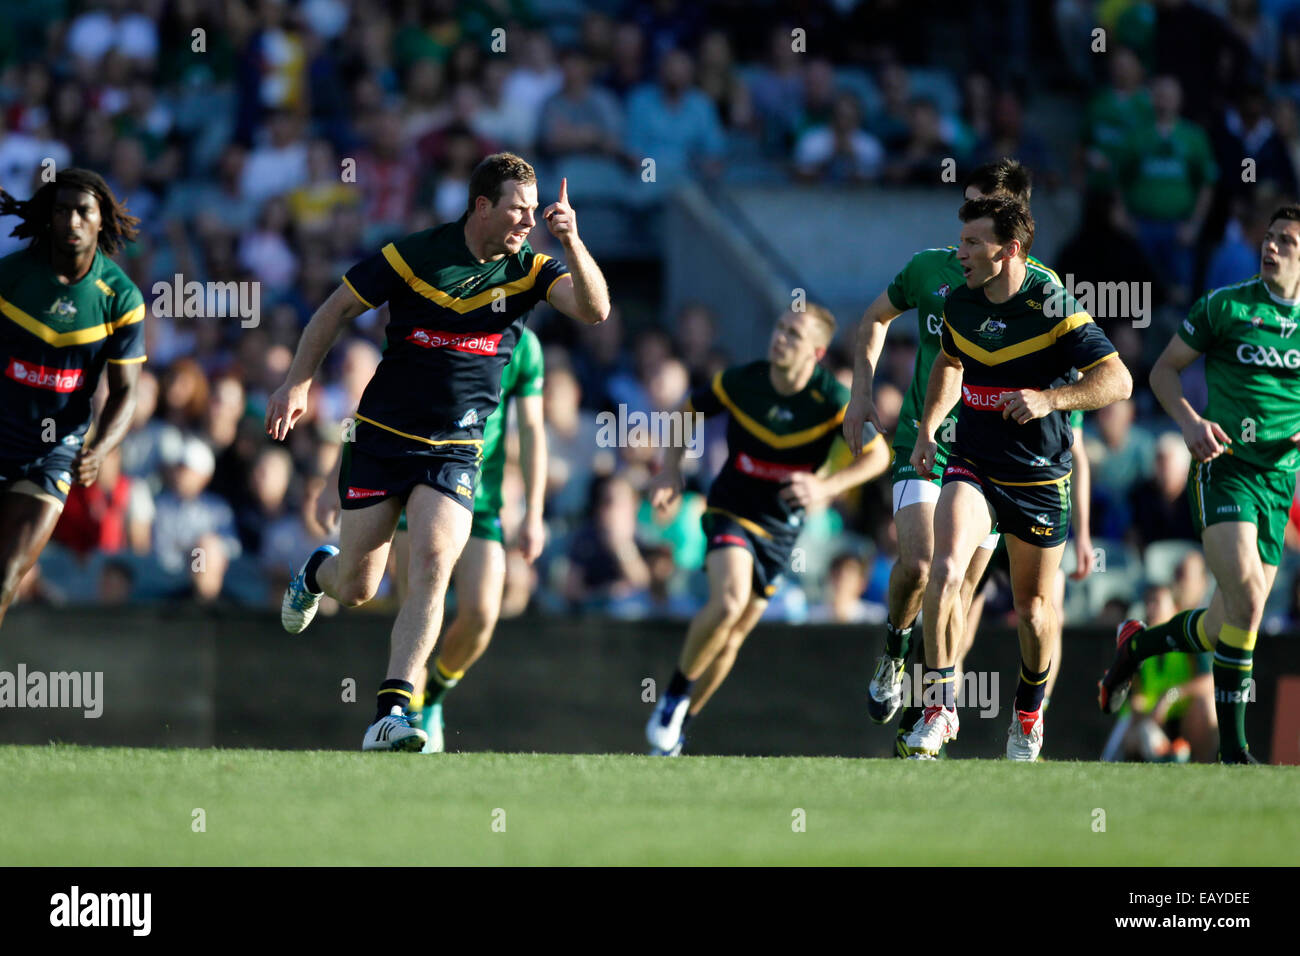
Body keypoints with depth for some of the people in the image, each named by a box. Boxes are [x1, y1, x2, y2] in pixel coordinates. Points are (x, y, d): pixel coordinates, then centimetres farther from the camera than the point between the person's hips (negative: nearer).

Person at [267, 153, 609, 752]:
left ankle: (392, 714, -25)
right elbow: (337, 309, 2)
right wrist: (297, 383, -2)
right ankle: (320, 571, 44)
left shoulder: (530, 270, -2)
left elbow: (594, 309, -18)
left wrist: (572, 243, -32)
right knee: (356, 590, 5)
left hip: (455, 451, 1)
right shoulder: (413, 256, -8)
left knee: (433, 564, -22)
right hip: (382, 437, -1)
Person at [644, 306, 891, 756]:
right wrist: (671, 469, -7)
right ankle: (676, 693, -8)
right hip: (731, 511, -2)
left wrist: (826, 487, -24)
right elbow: (689, 410, 6)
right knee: (729, 602, -28)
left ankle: (677, 724, 25)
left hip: (782, 527, 2)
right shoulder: (740, 381, -13)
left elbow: (877, 455, -9)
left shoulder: (833, 400, -16)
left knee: (732, 636, 7)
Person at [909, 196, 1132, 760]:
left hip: (1039, 475, -3)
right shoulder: (960, 302, -1)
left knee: (1034, 604, 9)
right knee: (946, 571, -22)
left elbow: (1118, 380, -21)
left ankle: (1029, 714, 36)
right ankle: (939, 707, -14)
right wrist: (928, 428, 11)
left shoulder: (1053, 307, -17)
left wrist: (1049, 399, -33)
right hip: (972, 467, 3)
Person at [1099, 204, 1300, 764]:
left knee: (1226, 627, 8)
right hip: (1224, 467, -4)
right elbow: (1164, 369, 7)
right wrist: (1189, 422, -11)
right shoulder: (1225, 307, -1)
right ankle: (1232, 748, -18)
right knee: (1246, 597, -24)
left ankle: (1137, 643, 39)